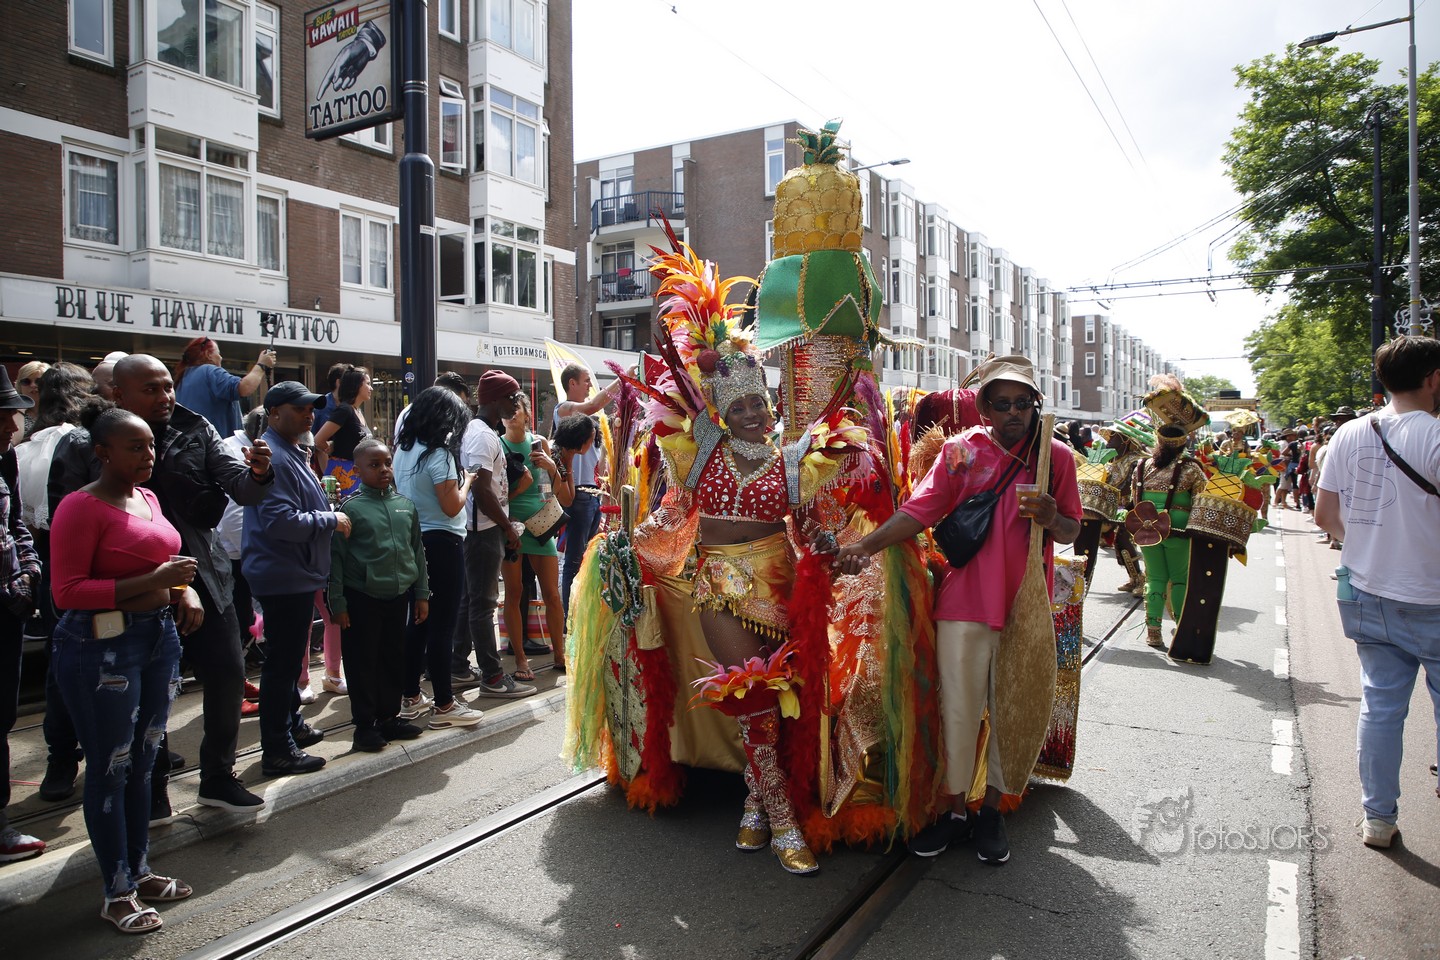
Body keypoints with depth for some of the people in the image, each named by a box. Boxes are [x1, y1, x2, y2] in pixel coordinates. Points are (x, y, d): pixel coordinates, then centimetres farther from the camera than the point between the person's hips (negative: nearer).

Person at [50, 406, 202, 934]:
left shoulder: (147, 499, 11)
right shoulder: (81, 507, -13)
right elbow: (67, 592, -17)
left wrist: (184, 589, 6)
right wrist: (152, 582, -23)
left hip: (160, 634, 8)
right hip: (103, 646, -8)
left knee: (143, 762, 16)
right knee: (110, 768, 2)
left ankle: (139, 870, 31)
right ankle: (118, 893, 15)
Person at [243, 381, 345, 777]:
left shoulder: (292, 454, 15)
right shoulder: (273, 457, -20)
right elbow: (281, 521, -29)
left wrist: (327, 508, 12)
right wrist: (331, 520, -18)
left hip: (296, 577, 11)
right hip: (284, 577, -11)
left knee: (288, 658, 22)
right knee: (282, 662, -2)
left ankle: (292, 724, 38)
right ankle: (278, 752, 9)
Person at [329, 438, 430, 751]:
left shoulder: (405, 506, 6)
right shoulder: (351, 508, -8)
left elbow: (417, 551, 11)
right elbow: (336, 557, -6)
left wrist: (422, 594, 10)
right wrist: (337, 603, -8)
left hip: (398, 595, 5)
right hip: (362, 598, -4)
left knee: (393, 658, 13)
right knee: (363, 662, 5)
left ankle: (389, 716, 27)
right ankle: (364, 723, 17)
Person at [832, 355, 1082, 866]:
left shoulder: (1056, 455, 4)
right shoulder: (961, 450, 1)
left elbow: (1072, 532, 10)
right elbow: (921, 508, -8)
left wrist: (1052, 520, -15)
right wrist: (866, 544, -22)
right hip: (964, 600, -1)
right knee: (959, 708, 3)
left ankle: (992, 808, 28)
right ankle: (955, 809, 20)